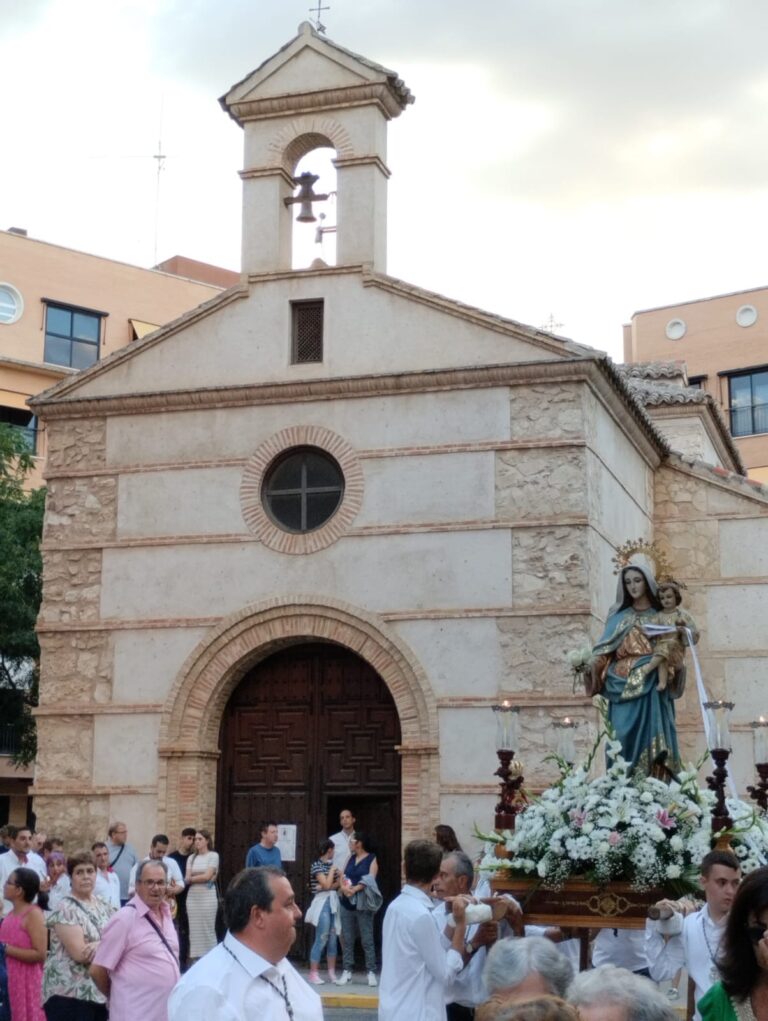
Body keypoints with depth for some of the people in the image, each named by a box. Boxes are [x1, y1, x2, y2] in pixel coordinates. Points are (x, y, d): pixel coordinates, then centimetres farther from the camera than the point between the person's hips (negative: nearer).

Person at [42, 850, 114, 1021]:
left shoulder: (104, 907, 12)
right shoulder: (65, 910, -9)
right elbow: (80, 953, -19)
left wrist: (100, 946, -15)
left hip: (101, 991, 7)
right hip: (70, 992, -7)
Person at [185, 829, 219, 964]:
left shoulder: (213, 856, -2)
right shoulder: (191, 858, 11)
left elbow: (207, 876, -9)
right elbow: (187, 879, 4)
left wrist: (192, 878, 2)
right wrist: (201, 878, -10)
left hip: (208, 897, -4)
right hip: (192, 897, 4)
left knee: (208, 929, -3)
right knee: (194, 929, 3)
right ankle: (195, 957, 6)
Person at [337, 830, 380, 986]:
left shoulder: (372, 859, -2)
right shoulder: (351, 858, 15)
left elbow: (370, 879, -13)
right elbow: (343, 876, 7)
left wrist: (355, 889, -23)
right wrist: (344, 887, -14)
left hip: (363, 904, -5)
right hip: (346, 903, 5)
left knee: (367, 940, -4)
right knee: (347, 939, 5)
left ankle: (371, 972, -1)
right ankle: (347, 971, 9)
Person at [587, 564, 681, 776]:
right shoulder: (619, 615, 16)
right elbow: (606, 646, 6)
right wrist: (593, 665, -12)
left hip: (650, 683, -1)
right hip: (624, 683, 2)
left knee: (650, 730, -12)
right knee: (624, 733, -6)